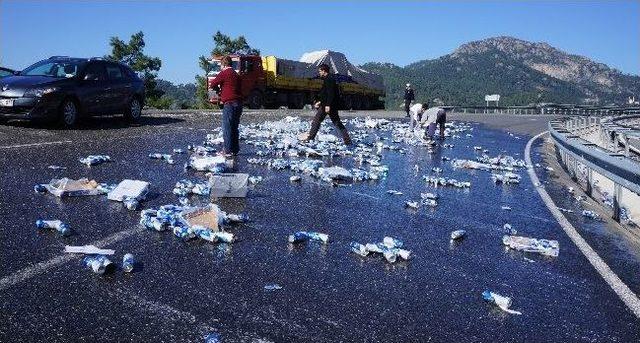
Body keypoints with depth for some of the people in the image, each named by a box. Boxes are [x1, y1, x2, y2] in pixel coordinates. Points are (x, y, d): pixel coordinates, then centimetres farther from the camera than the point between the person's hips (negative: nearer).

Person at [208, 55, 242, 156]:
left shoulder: (224, 73, -6)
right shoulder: (236, 74, 19)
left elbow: (212, 84, -3)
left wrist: (211, 82, 21)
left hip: (229, 103, -8)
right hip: (238, 103, 8)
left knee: (227, 128, -5)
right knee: (234, 127, 13)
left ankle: (228, 150, -5)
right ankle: (235, 149, 16)